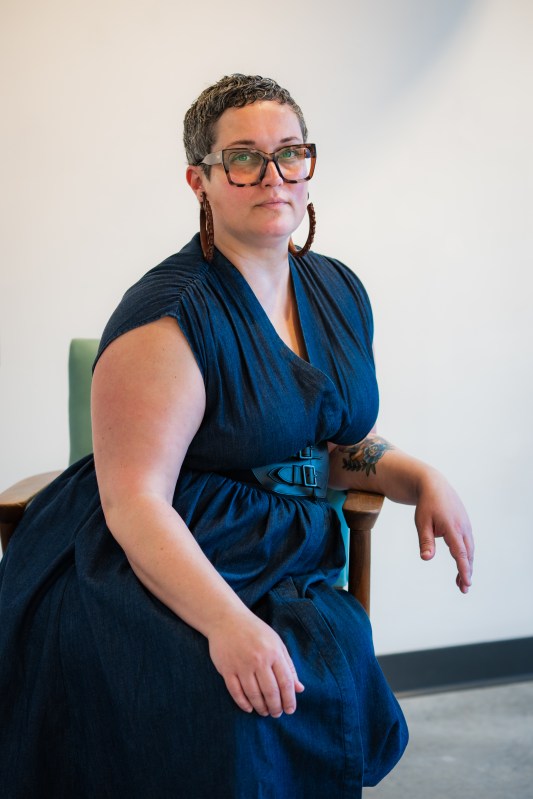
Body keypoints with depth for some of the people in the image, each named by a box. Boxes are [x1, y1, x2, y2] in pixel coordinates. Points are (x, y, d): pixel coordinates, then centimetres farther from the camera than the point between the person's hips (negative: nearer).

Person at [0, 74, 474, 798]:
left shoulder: (340, 292, 11)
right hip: (148, 570, -6)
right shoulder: (168, 315, -13)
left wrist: (422, 478, 3)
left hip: (288, 571, 6)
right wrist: (227, 621, -32)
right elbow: (134, 501, -19)